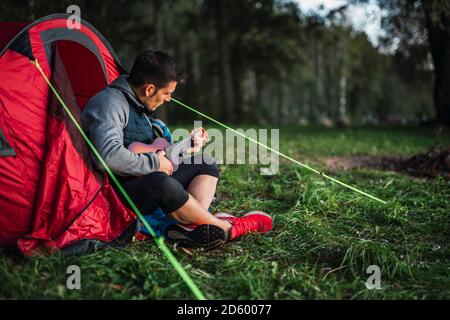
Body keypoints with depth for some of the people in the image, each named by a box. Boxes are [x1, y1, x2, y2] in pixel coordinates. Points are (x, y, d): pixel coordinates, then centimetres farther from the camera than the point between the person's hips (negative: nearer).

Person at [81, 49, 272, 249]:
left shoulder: (138, 104, 15)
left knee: (205, 163, 11)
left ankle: (191, 226, -18)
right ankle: (226, 227, -18)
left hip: (143, 179, 11)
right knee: (162, 183, -40)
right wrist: (154, 163, -22)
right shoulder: (109, 103, -19)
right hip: (117, 192, -11)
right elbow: (110, 156, -34)